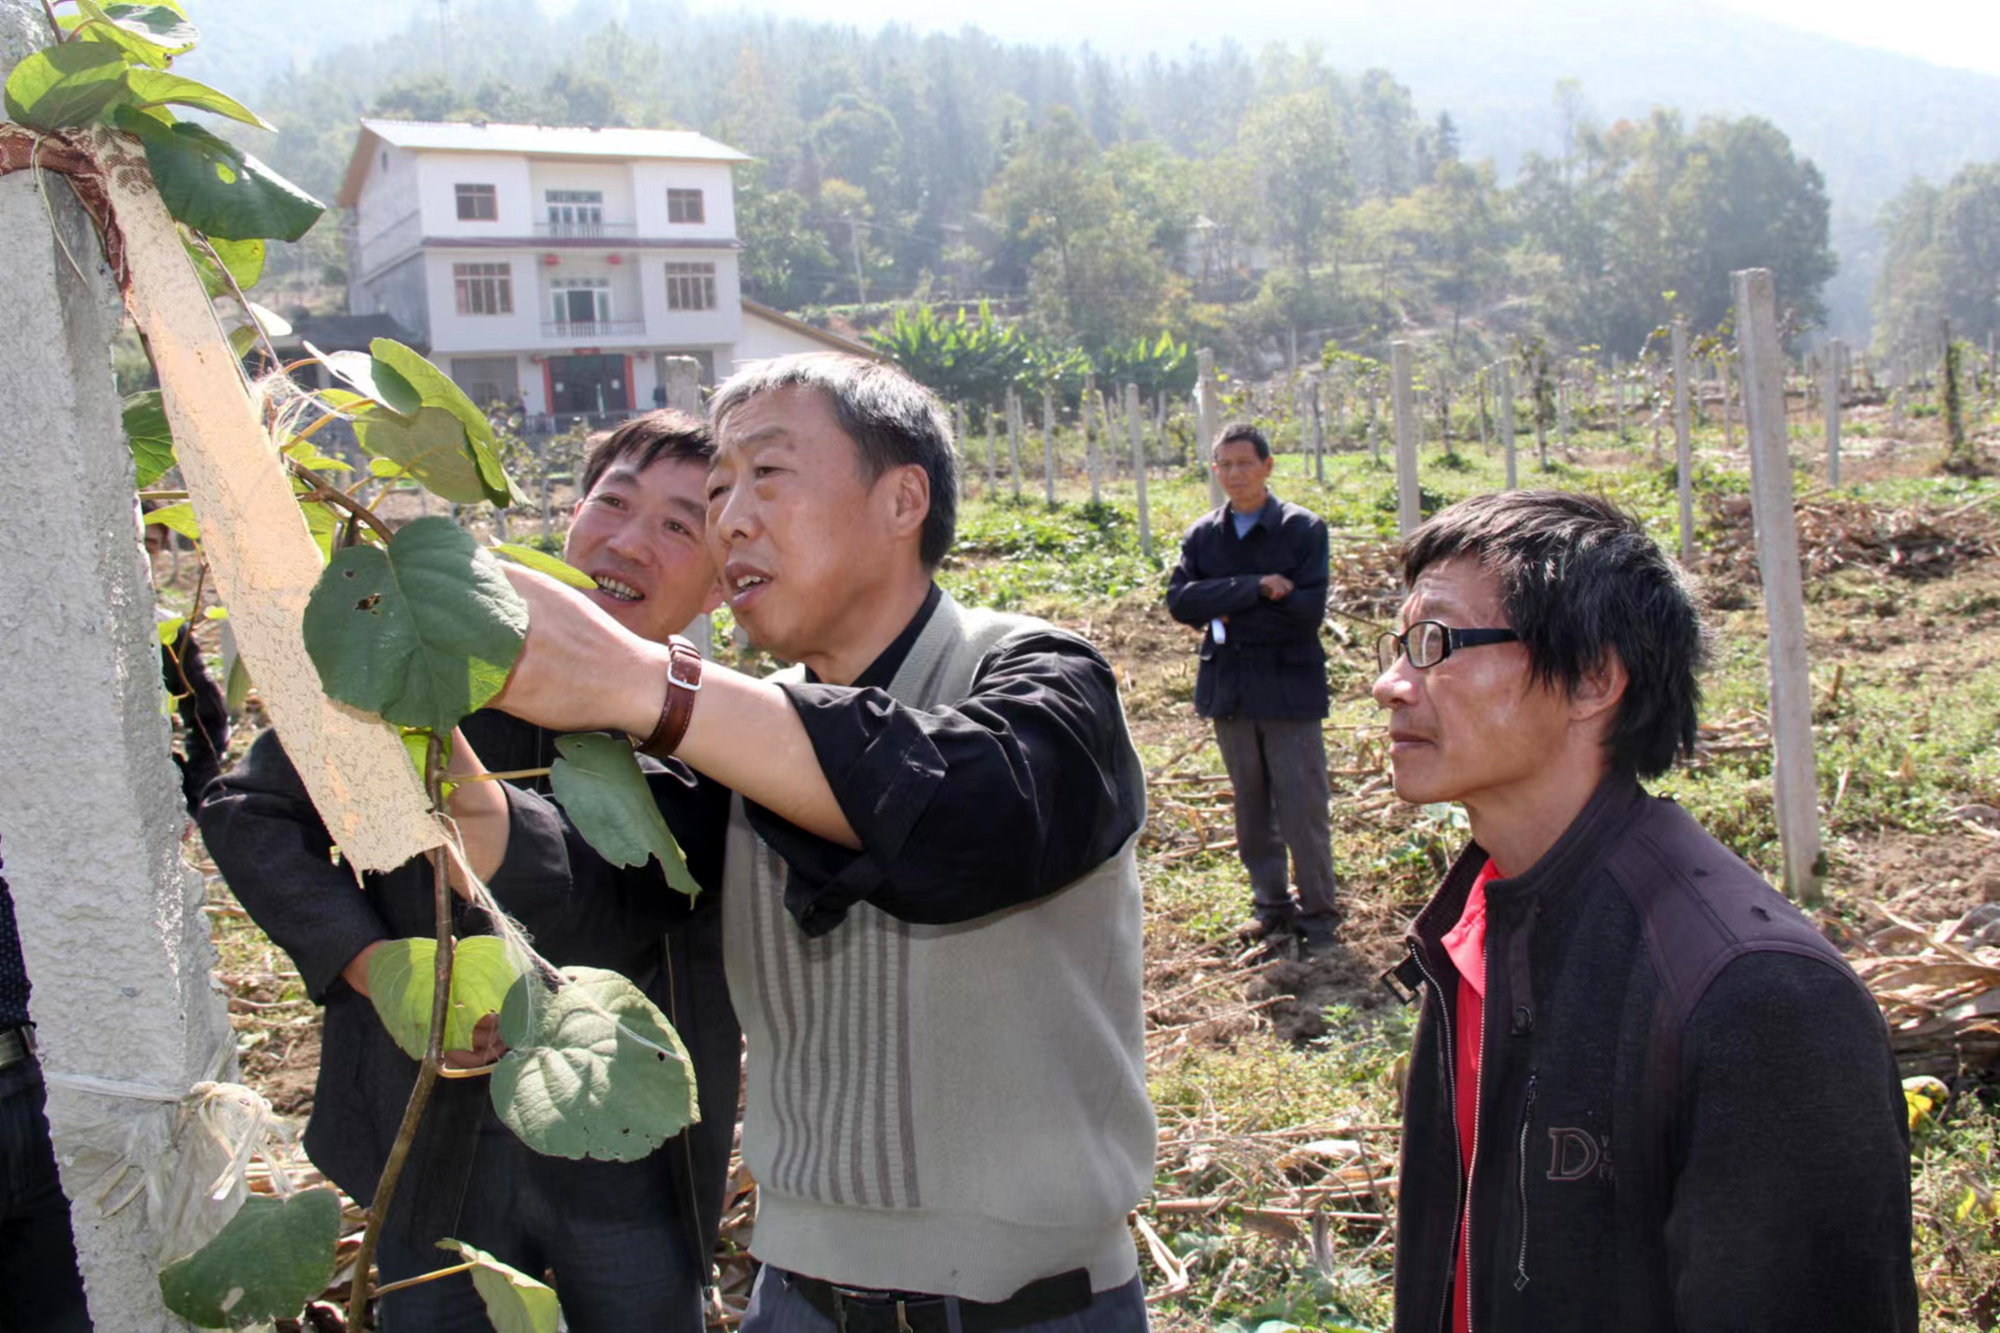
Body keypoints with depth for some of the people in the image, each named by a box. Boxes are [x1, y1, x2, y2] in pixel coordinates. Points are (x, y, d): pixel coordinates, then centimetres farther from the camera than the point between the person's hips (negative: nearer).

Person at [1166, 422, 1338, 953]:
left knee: (1303, 809, -1)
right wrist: (1254, 589, -19)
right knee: (1252, 809, 13)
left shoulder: (1304, 529, -4)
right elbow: (1180, 600, -7)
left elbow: (1308, 610, -15)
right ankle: (1271, 906, 26)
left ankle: (1318, 913, 14)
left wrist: (1226, 615, -12)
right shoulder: (1202, 534, 7)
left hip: (1290, 689, -4)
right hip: (1229, 690, 4)